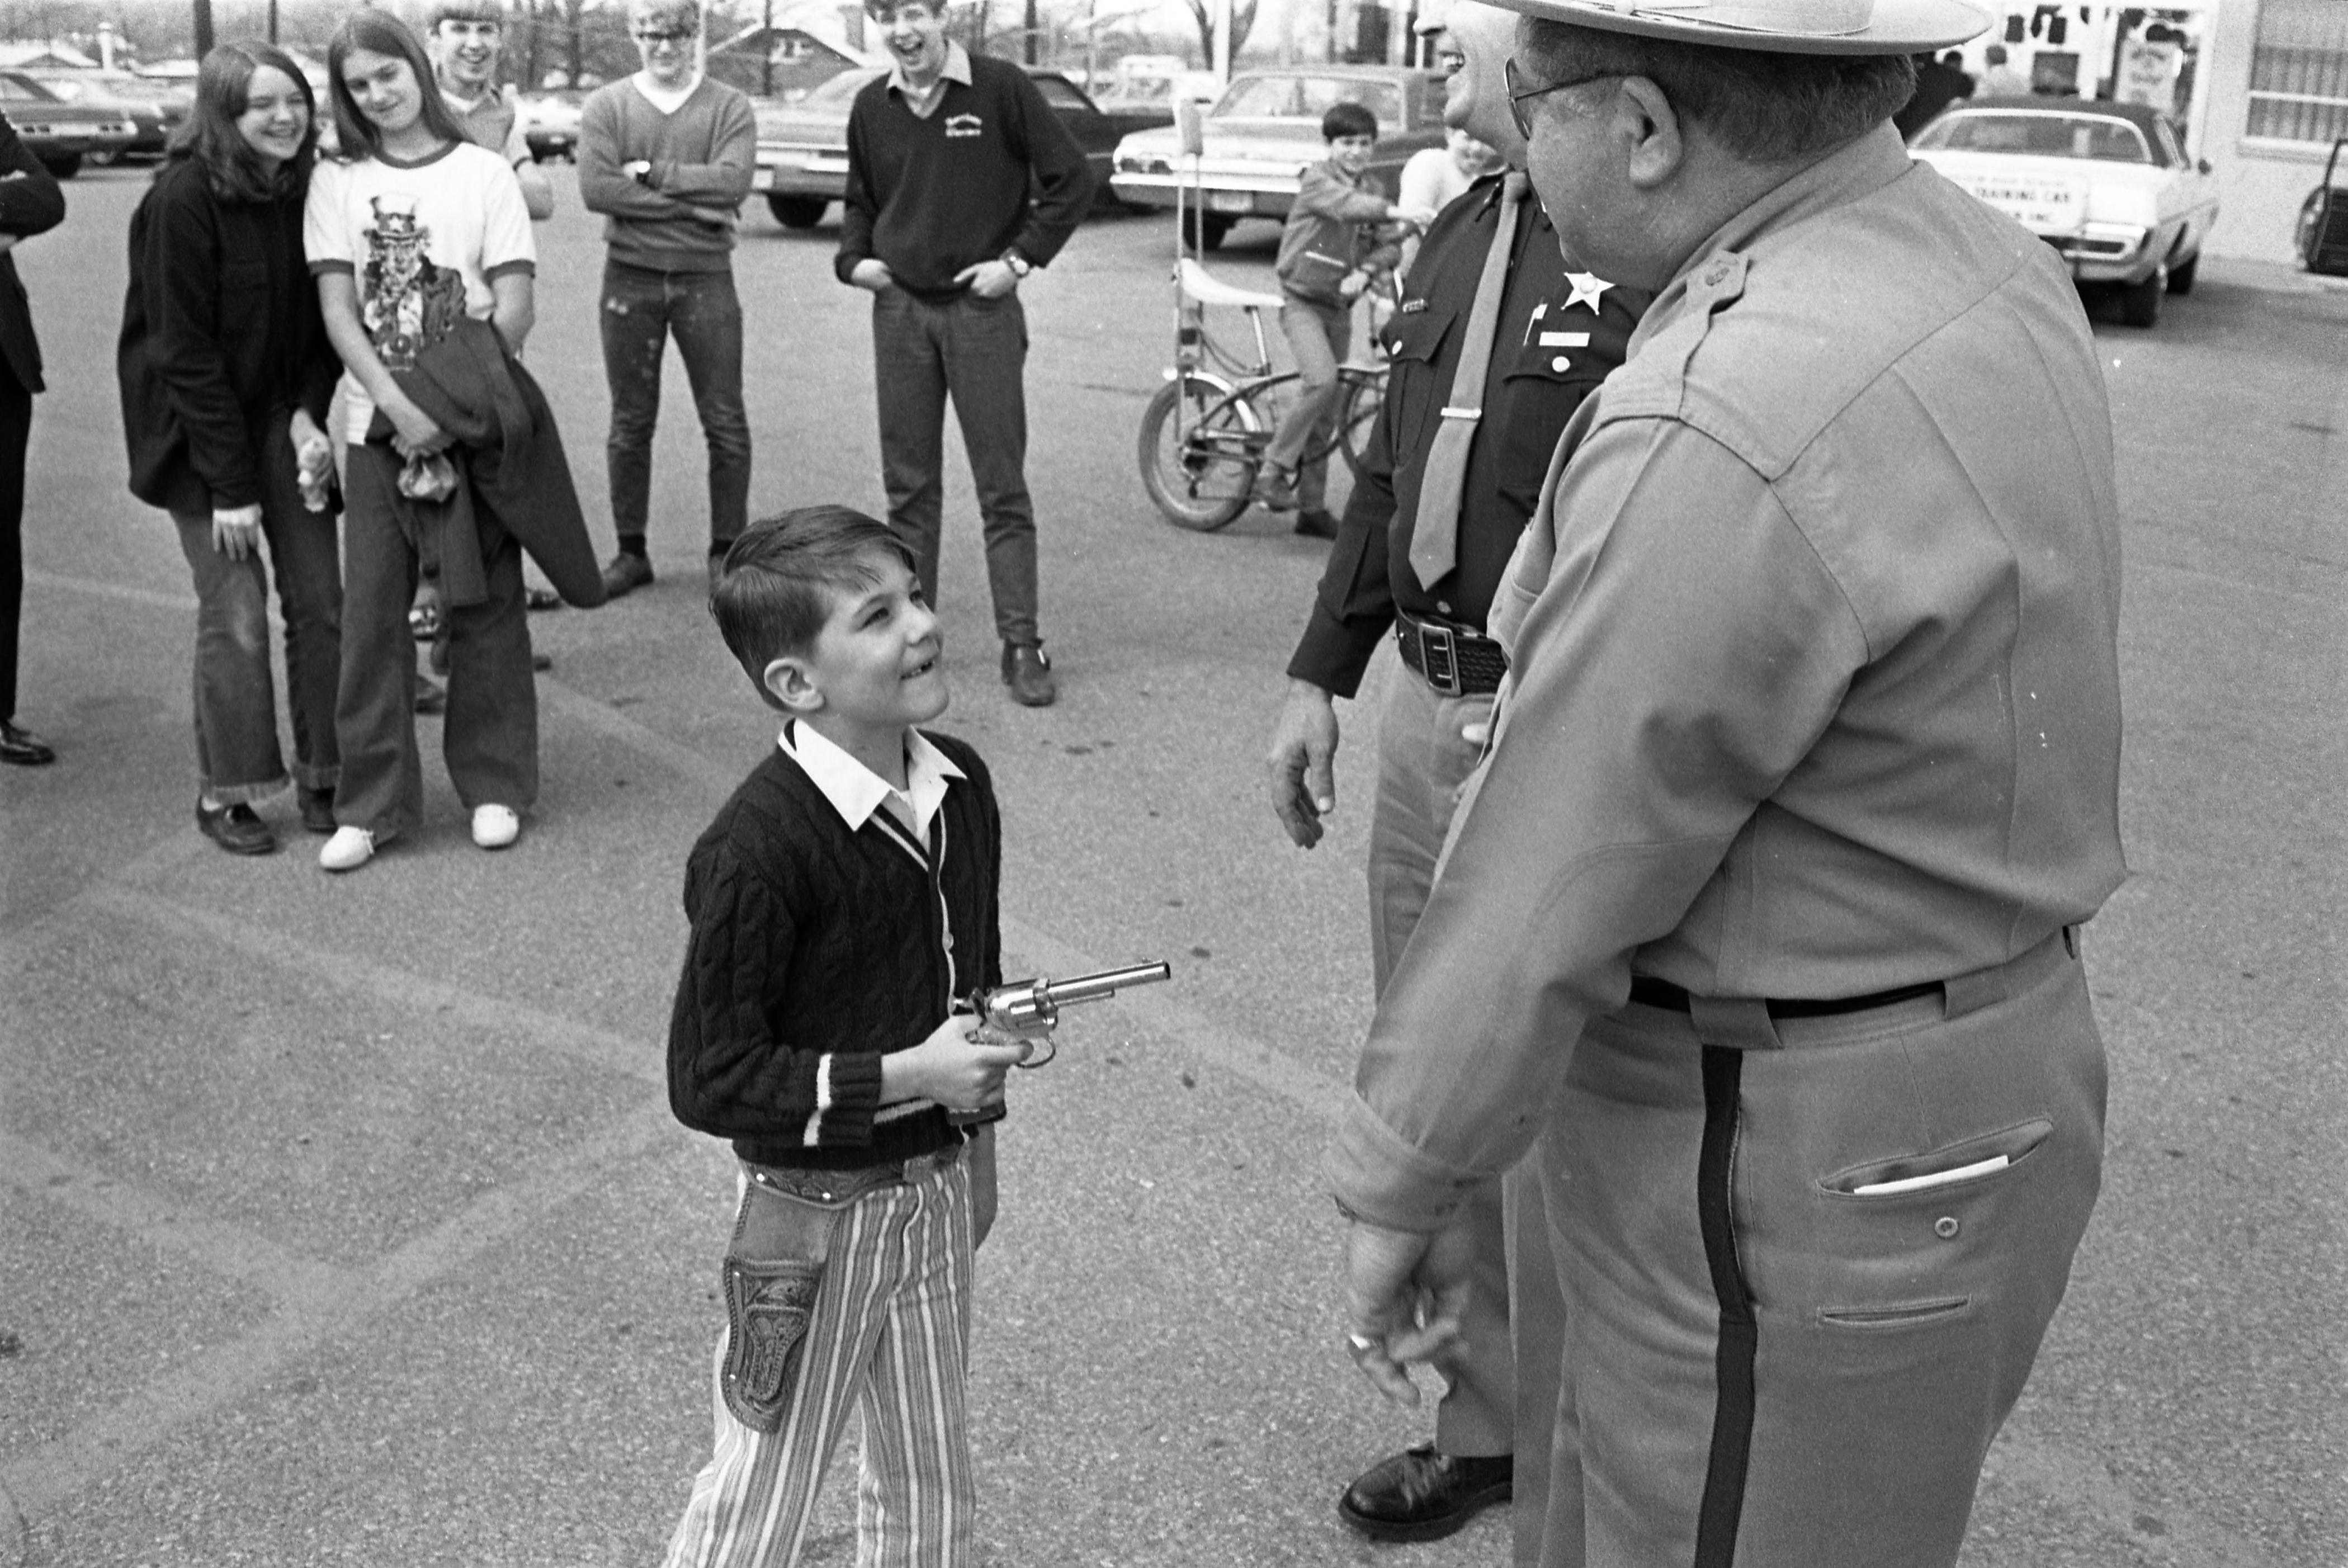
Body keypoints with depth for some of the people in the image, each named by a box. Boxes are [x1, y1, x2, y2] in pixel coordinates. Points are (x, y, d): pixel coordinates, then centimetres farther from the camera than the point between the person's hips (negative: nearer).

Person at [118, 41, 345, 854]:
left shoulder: (307, 190, -1)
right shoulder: (182, 200, -17)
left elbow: (321, 319, 6)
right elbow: (183, 348, -17)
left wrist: (309, 414, -11)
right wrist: (231, 484, -17)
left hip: (284, 413, 5)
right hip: (196, 426, -5)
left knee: (320, 596, 2)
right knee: (235, 613, -5)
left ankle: (322, 776, 15)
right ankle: (223, 793, 10)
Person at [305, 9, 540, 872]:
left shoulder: (484, 173, 1)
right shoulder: (337, 183, 5)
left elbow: (514, 309, -5)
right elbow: (338, 314, -2)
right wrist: (400, 407, -16)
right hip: (378, 427, 1)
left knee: (485, 606, 4)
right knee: (371, 613, 2)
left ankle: (493, 786, 17)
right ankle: (371, 802, 10)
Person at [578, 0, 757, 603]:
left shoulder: (730, 107, 2)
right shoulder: (605, 107, 4)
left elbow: (732, 182, -15)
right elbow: (595, 188, -11)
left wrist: (651, 173, -13)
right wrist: (692, 202, -13)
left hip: (706, 278, -1)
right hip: (630, 279, 1)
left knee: (726, 423, 1)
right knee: (631, 423, 8)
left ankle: (726, 551, 13)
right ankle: (631, 552, 18)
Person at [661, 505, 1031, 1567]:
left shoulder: (960, 784, -3)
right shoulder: (759, 850, -26)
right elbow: (708, 1080, -23)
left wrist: (991, 1034, 0)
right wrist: (908, 1075, -24)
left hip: (941, 1188, 6)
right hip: (817, 1209, -6)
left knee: (930, 1477, 23)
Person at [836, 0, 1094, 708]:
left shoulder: (1001, 87, -6)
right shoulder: (872, 107, 7)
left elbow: (1071, 179, -4)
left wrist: (1019, 258, -10)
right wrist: (855, 258, 3)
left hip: (981, 307, -4)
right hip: (899, 309, 4)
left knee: (1002, 485, -2)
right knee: (908, 485, 8)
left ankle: (1022, 643, 3)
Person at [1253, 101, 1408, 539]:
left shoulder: (1371, 189, 8)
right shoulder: (1317, 180, -10)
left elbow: (1389, 245, -1)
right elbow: (1346, 205, -31)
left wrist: (1366, 272, -21)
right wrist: (1394, 211, -46)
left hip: (1340, 305, 6)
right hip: (1302, 299, -6)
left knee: (1326, 411, 8)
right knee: (1321, 381, -27)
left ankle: (1312, 507, 15)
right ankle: (1273, 472, -14)